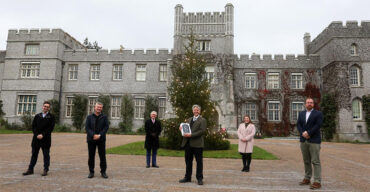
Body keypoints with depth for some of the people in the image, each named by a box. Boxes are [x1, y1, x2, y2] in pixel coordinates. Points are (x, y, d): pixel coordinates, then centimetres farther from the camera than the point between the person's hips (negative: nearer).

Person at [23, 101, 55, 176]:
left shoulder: (51, 117, 1)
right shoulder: (37, 116, 12)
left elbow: (51, 128, -7)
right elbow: (33, 126, 7)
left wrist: (42, 135, -14)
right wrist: (37, 135, -8)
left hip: (46, 139, -3)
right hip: (36, 138, 4)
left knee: (46, 155, 2)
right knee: (34, 154, 10)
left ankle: (45, 170, 9)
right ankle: (30, 169, 18)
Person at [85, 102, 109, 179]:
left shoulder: (104, 117, 7)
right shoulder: (89, 117, 6)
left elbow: (106, 127, -1)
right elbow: (87, 127, -2)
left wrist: (99, 135, -14)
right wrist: (93, 135, -16)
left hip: (101, 139, 0)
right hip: (91, 139, 0)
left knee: (102, 156, 1)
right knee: (91, 156, 5)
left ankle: (103, 172, 10)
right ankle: (91, 172, 16)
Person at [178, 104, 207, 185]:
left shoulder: (202, 120, -1)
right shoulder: (189, 120, 19)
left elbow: (202, 131, -13)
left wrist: (191, 135, -20)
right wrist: (182, 129, -2)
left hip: (197, 143, -6)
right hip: (188, 143, 6)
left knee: (199, 161, 2)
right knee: (188, 161, 13)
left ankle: (199, 178, 12)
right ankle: (188, 177, 24)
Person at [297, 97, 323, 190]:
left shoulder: (318, 113, 0)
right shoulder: (301, 113, 14)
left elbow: (318, 125, -11)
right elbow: (298, 125, 5)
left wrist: (308, 133, -15)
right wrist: (303, 133, -11)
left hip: (314, 141, -5)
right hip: (303, 140, 5)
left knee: (315, 161, -5)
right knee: (306, 161, 12)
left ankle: (317, 182, -3)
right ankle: (307, 179, 21)